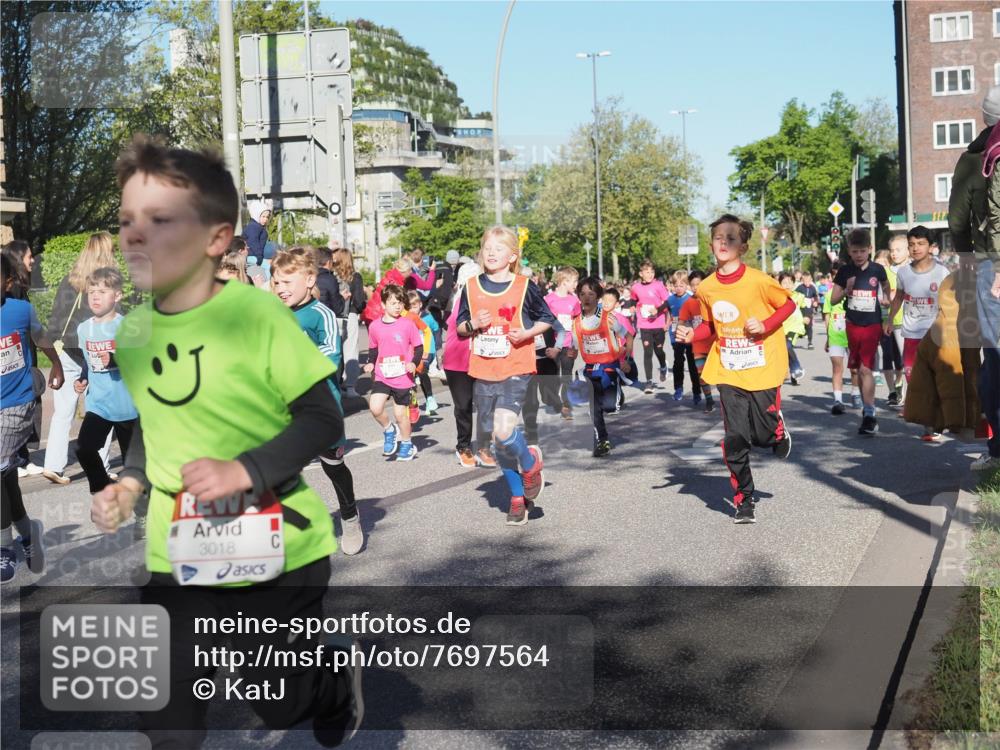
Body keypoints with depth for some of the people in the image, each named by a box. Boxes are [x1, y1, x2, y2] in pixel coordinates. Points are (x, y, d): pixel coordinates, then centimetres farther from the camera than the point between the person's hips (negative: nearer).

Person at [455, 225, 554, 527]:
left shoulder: (525, 287, -3)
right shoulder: (471, 287, 5)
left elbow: (547, 319, 7)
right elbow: (460, 328, 12)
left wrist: (526, 333, -11)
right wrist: (472, 324, -10)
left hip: (516, 370, -4)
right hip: (483, 373, 4)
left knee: (503, 431, -22)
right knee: (497, 439, 10)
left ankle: (531, 463, 10)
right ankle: (517, 496, 27)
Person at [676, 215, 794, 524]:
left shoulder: (758, 280, -14)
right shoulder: (706, 288, -1)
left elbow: (788, 304, -1)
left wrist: (764, 326, -16)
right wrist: (692, 334, -7)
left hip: (763, 368, -3)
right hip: (728, 372, 3)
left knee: (765, 434, 1)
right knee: (734, 440, 0)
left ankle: (780, 433, 40)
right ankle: (744, 499, 13)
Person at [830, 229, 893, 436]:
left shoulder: (877, 270, -3)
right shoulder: (845, 271, 0)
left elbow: (886, 289, 17)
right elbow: (833, 299, 4)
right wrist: (846, 290, -13)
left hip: (872, 325, -3)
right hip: (852, 325, 3)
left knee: (866, 368, -14)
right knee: (858, 368, 14)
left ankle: (869, 415, -16)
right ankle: (866, 405, 30)